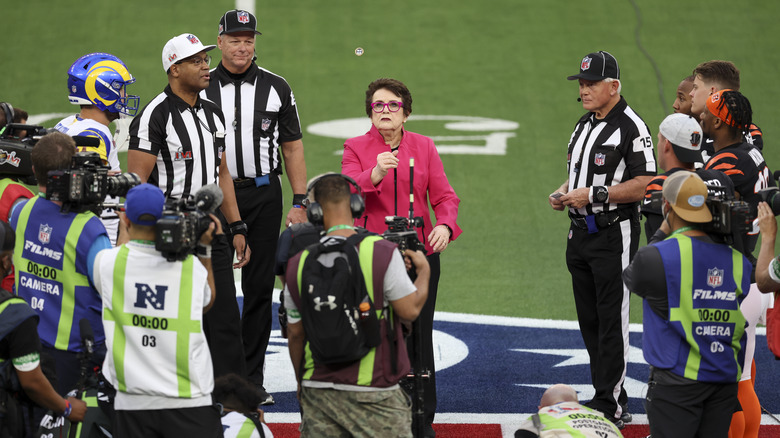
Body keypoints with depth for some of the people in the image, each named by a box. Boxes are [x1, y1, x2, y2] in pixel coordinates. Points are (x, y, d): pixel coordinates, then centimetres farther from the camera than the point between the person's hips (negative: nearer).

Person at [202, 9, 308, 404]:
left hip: (262, 195, 1)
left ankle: (252, 378, 9)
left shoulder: (276, 88, 6)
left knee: (260, 289, 2)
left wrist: (300, 204, 1)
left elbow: (292, 149, 8)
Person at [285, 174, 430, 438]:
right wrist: (424, 271, 12)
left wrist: (301, 381, 22)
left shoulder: (299, 263, 0)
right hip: (372, 391, -3)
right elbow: (410, 310, -6)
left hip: (317, 389, 3)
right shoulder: (382, 252, -12)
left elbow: (295, 333, 8)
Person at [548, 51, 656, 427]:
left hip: (614, 236, -9)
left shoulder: (631, 127, -14)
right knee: (589, 321, 13)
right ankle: (610, 398, 22)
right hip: (580, 234, 9)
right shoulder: (584, 125, 14)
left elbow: (646, 184, -20)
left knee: (611, 322, -5)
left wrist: (594, 195, -21)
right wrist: (564, 193, 5)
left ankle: (609, 406, -2)